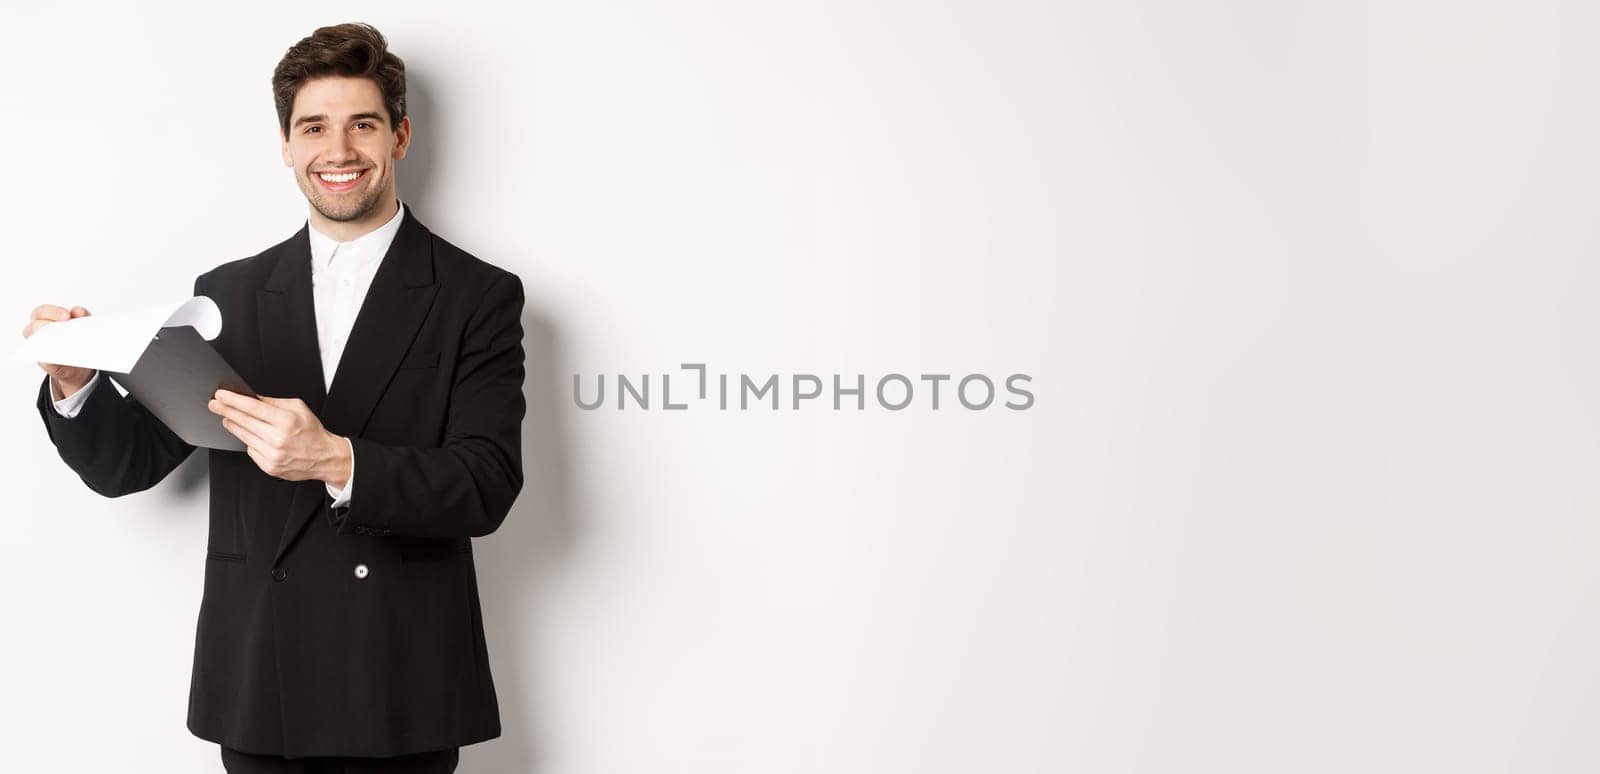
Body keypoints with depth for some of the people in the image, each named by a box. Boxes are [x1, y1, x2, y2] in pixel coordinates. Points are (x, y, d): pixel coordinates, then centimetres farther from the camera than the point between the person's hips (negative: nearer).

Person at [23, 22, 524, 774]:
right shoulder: (228, 293, 7)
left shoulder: (478, 296, -2)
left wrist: (337, 461, -26)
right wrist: (75, 385, -11)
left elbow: (488, 487, -12)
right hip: (258, 687, 3)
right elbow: (128, 464, 8)